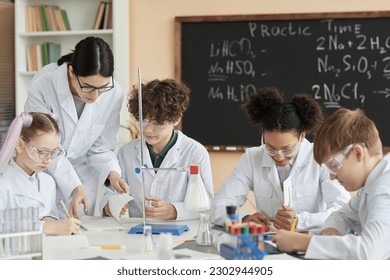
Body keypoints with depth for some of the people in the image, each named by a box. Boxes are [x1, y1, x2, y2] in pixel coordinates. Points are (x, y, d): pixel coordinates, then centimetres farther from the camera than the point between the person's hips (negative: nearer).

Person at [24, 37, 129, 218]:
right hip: (40, 172, -2)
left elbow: (101, 147, -6)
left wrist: (111, 172, -26)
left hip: (82, 175, 2)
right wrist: (74, 187, -32)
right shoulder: (43, 86, -27)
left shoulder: (113, 94, -18)